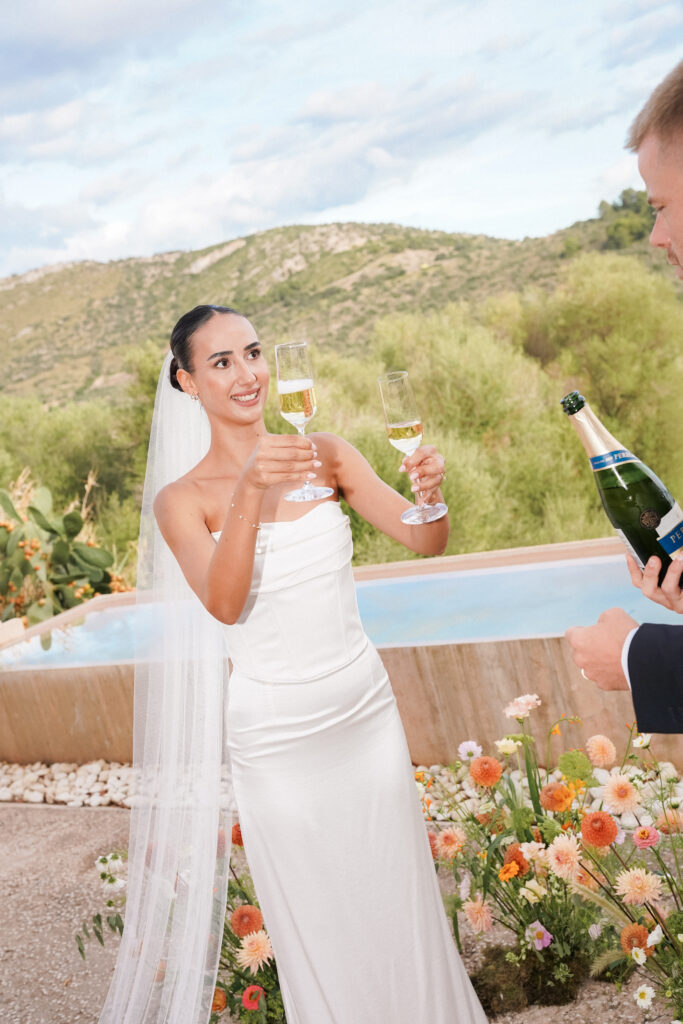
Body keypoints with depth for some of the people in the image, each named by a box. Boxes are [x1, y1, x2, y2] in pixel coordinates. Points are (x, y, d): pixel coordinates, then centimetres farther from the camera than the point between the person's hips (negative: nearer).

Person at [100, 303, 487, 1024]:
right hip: (275, 739, -2)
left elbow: (425, 543, -7)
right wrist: (250, 491, -37)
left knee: (400, 902, 17)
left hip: (366, 712, 3)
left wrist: (430, 494, -29)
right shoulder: (182, 499, -8)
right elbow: (225, 605, -23)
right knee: (319, 926, 13)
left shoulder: (326, 456, -2)